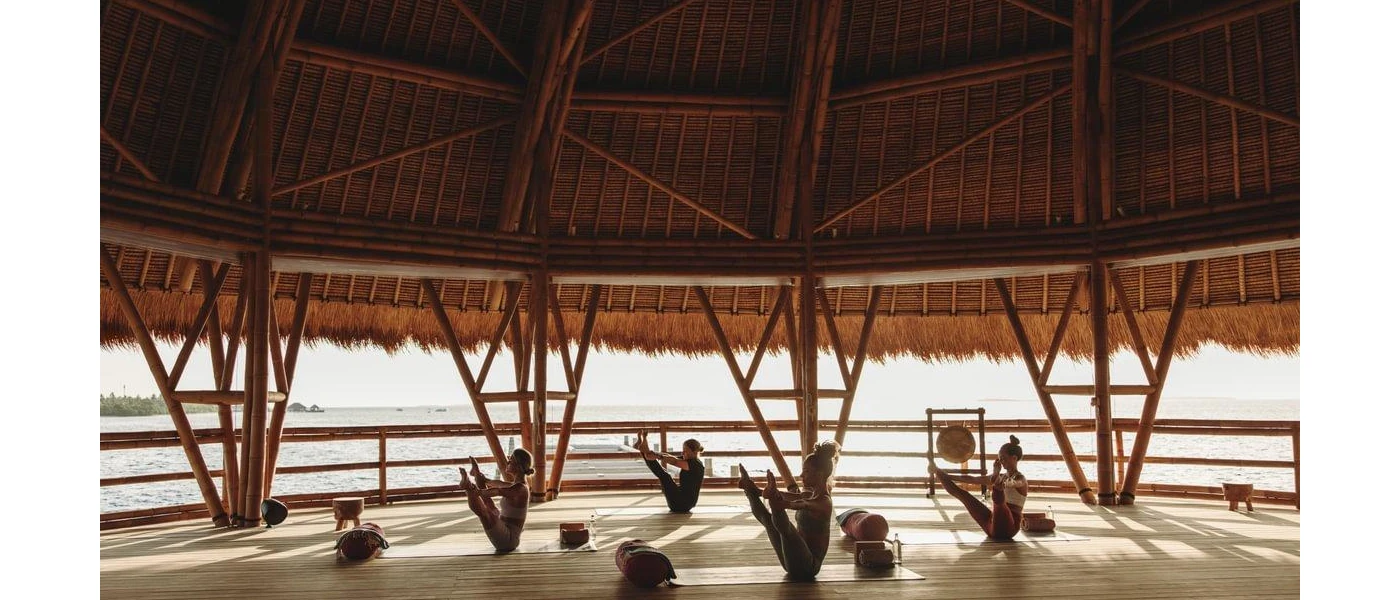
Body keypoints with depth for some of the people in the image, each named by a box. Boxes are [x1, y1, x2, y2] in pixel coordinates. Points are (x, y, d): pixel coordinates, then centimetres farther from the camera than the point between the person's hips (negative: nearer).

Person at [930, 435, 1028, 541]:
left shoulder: (1020, 479, -9)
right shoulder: (1002, 476, 17)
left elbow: (1000, 486, -36)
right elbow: (971, 479, 22)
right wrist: (947, 476, 22)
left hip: (1006, 529, -9)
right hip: (992, 524, 9)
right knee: (963, 494, 8)